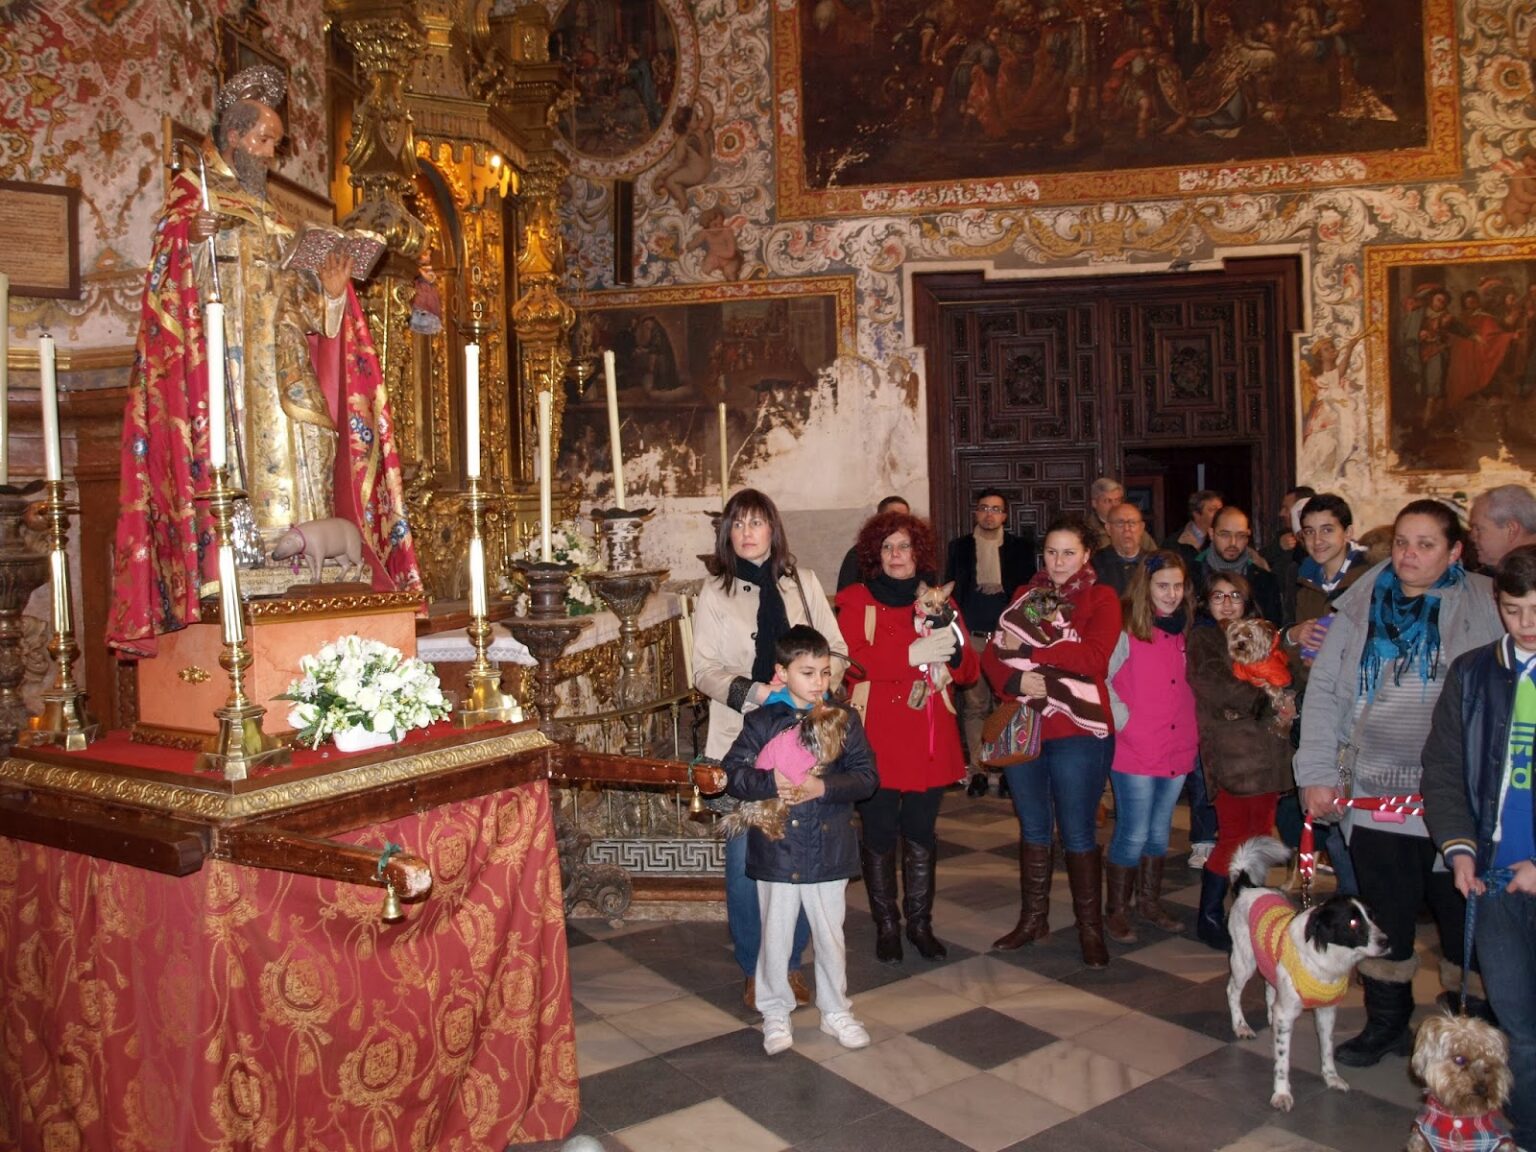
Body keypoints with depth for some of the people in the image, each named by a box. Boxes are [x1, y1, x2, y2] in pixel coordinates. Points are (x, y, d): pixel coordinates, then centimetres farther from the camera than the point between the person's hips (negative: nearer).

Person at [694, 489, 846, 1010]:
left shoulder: (803, 583, 10)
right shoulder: (716, 591, 7)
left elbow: (836, 650, 8)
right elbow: (704, 669, 2)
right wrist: (750, 690, -16)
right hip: (741, 738, -1)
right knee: (745, 855, 0)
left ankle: (791, 962, 20)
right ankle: (754, 969, 15)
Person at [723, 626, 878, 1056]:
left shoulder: (844, 720, -3)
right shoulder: (763, 722, -5)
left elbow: (866, 776, -6)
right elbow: (732, 772, -8)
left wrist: (822, 787, -21)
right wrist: (770, 784, -24)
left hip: (829, 850, 1)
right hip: (777, 850, -1)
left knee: (830, 935, 15)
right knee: (776, 936, 11)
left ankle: (836, 1011, 34)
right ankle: (775, 1012, 29)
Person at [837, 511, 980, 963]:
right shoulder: (856, 600, 1)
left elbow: (969, 670, 6)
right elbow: (854, 660, -16)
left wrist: (953, 651, -16)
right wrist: (912, 654, -27)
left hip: (930, 739, 3)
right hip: (877, 741, -3)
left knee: (921, 833, 11)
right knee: (879, 835, 4)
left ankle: (920, 922, 24)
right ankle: (886, 926, 19)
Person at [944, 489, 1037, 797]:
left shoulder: (1020, 547, 9)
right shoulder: (959, 547, 11)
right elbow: (951, 591, 10)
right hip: (972, 636, 1)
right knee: (974, 705, 1)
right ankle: (978, 769, 8)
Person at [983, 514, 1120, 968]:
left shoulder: (1101, 599, -1)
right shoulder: (1025, 596, 13)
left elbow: (1094, 658, -17)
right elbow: (993, 654, 5)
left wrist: (1029, 650, -15)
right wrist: (1015, 680, -15)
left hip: (1077, 731, -4)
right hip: (1022, 727, 5)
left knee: (1077, 833, 1)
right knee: (1032, 828, 14)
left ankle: (1090, 928, 15)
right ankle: (1032, 918, 27)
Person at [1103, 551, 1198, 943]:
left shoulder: (1184, 631, 11)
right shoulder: (1126, 628, -9)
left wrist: (1194, 733, 10)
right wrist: (1125, 721, -16)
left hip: (1178, 749, 6)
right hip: (1135, 750, -6)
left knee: (1159, 831, 16)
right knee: (1133, 834, -2)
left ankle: (1149, 901, 31)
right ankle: (1116, 911, 12)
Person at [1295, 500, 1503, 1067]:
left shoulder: (1483, 608, -1)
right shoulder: (1361, 607, 6)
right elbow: (1323, 691, 6)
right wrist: (1316, 773, -2)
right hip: (1374, 795, 2)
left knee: (1462, 918, 10)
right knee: (1384, 921, 13)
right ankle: (1387, 1024, 30)